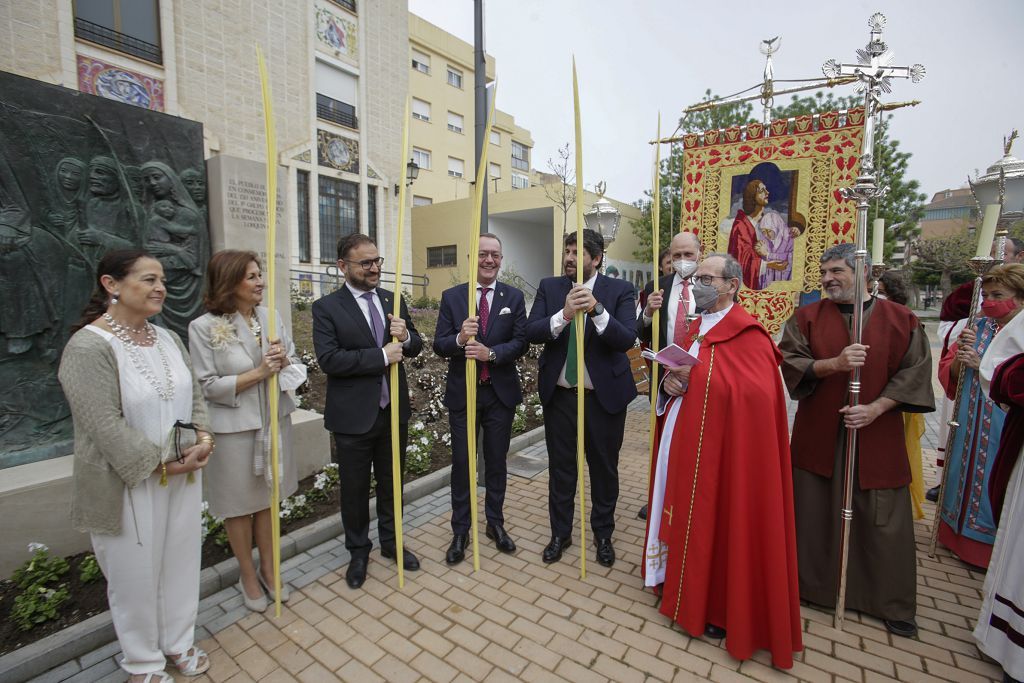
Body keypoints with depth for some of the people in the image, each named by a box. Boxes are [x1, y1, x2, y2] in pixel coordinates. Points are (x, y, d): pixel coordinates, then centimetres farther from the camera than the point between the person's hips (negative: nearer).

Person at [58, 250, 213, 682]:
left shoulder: (168, 339, 4)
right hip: (130, 485, -5)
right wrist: (163, 465, -17)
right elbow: (105, 426, -20)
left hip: (184, 477, 6)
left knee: (181, 562, 18)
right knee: (136, 575, 13)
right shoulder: (89, 346, -17)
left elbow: (194, 394, 9)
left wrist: (202, 440, -6)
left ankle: (179, 641, 41)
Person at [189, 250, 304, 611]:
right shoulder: (204, 327, -13)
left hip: (274, 422, 4)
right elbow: (207, 386, -12)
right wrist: (258, 373, -20)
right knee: (240, 505, 14)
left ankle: (268, 568, 38)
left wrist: (283, 362, -18)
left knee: (268, 498, 18)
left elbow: (296, 366, 3)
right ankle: (248, 575, 36)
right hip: (234, 429, -3)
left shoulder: (270, 318, -2)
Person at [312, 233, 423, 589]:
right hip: (353, 416, -4)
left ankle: (391, 542, 41)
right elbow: (329, 359, -20)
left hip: (394, 410, 4)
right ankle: (358, 551, 38)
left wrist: (406, 336, -15)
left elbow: (415, 347, 8)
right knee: (355, 489, 14)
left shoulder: (393, 300, 5)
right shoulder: (326, 307, -9)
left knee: (392, 482, 20)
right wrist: (381, 356, -24)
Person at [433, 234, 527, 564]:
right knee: (461, 463, 9)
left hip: (501, 392, 1)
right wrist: (460, 339, -27)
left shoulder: (514, 297, 0)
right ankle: (460, 531, 27)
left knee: (496, 461, 15)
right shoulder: (451, 296, -1)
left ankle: (495, 523, 35)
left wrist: (491, 353, -24)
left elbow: (520, 342, -7)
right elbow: (438, 344, -6)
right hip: (462, 392, 0)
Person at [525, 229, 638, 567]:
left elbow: (627, 338, -18)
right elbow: (531, 332, -11)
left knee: (604, 468, 15)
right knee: (560, 467, 15)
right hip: (559, 394, 2)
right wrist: (564, 314, -29)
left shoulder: (620, 290, -5)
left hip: (604, 394, -1)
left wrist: (597, 310, -35)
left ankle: (603, 533, 39)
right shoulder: (549, 287, 0)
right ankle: (560, 533, 36)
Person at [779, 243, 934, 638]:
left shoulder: (900, 320, 2)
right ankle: (810, 585, 25)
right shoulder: (807, 317, 2)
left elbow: (915, 371, -2)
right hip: (818, 434, 0)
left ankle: (892, 604, 28)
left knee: (883, 520, 8)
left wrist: (875, 408, -14)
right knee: (814, 514, 7)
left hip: (877, 437, 0)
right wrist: (834, 363, -22)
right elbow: (790, 362, -5)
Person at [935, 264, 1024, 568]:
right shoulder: (978, 327, 5)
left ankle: (989, 551, 24)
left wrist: (984, 366, -18)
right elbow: (947, 372, 4)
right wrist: (960, 356, -14)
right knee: (965, 479, 14)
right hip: (969, 428, 4)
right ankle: (958, 537, 29)